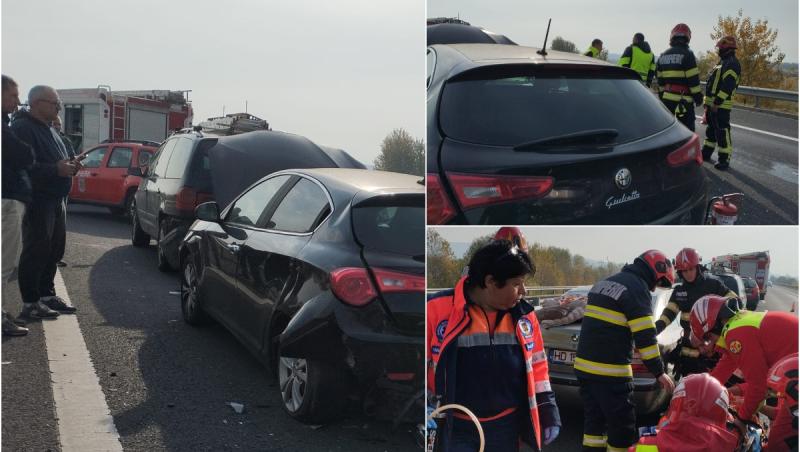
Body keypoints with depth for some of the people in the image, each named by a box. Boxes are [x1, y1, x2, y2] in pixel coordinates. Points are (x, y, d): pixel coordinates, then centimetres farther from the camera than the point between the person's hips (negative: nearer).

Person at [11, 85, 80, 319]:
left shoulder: (48, 130, 20)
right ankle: (30, 303, -4)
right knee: (36, 251, -8)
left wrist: (69, 166, 10)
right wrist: (55, 169, -26)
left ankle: (47, 295, 23)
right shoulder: (22, 128, -12)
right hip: (37, 201, -10)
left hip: (55, 200, 10)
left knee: (54, 250, 13)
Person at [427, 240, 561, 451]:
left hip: (506, 427, 5)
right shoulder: (438, 309, -13)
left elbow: (536, 363, 14)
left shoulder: (523, 315, 3)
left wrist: (547, 410, 12)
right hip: (456, 427, -4)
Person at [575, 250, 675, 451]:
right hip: (610, 372, -8)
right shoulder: (637, 288, -9)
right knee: (622, 427, 1)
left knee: (594, 420, 15)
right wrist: (659, 372, -7)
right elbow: (645, 336, -13)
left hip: (584, 365, 8)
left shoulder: (605, 283, 18)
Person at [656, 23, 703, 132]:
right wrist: (698, 96, -5)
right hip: (683, 100, -6)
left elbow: (660, 79, 14)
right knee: (687, 131, -4)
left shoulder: (663, 56, 10)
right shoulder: (687, 54, -10)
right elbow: (693, 79, -12)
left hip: (667, 98, 6)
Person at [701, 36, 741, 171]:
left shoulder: (732, 64, -14)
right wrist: (708, 102, 22)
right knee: (711, 129, 19)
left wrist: (717, 102, -26)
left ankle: (724, 160, -5)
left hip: (721, 105, -10)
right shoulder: (722, 62, 20)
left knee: (722, 132, -8)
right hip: (712, 103, 10)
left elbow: (727, 86, -23)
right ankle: (706, 153, 31)